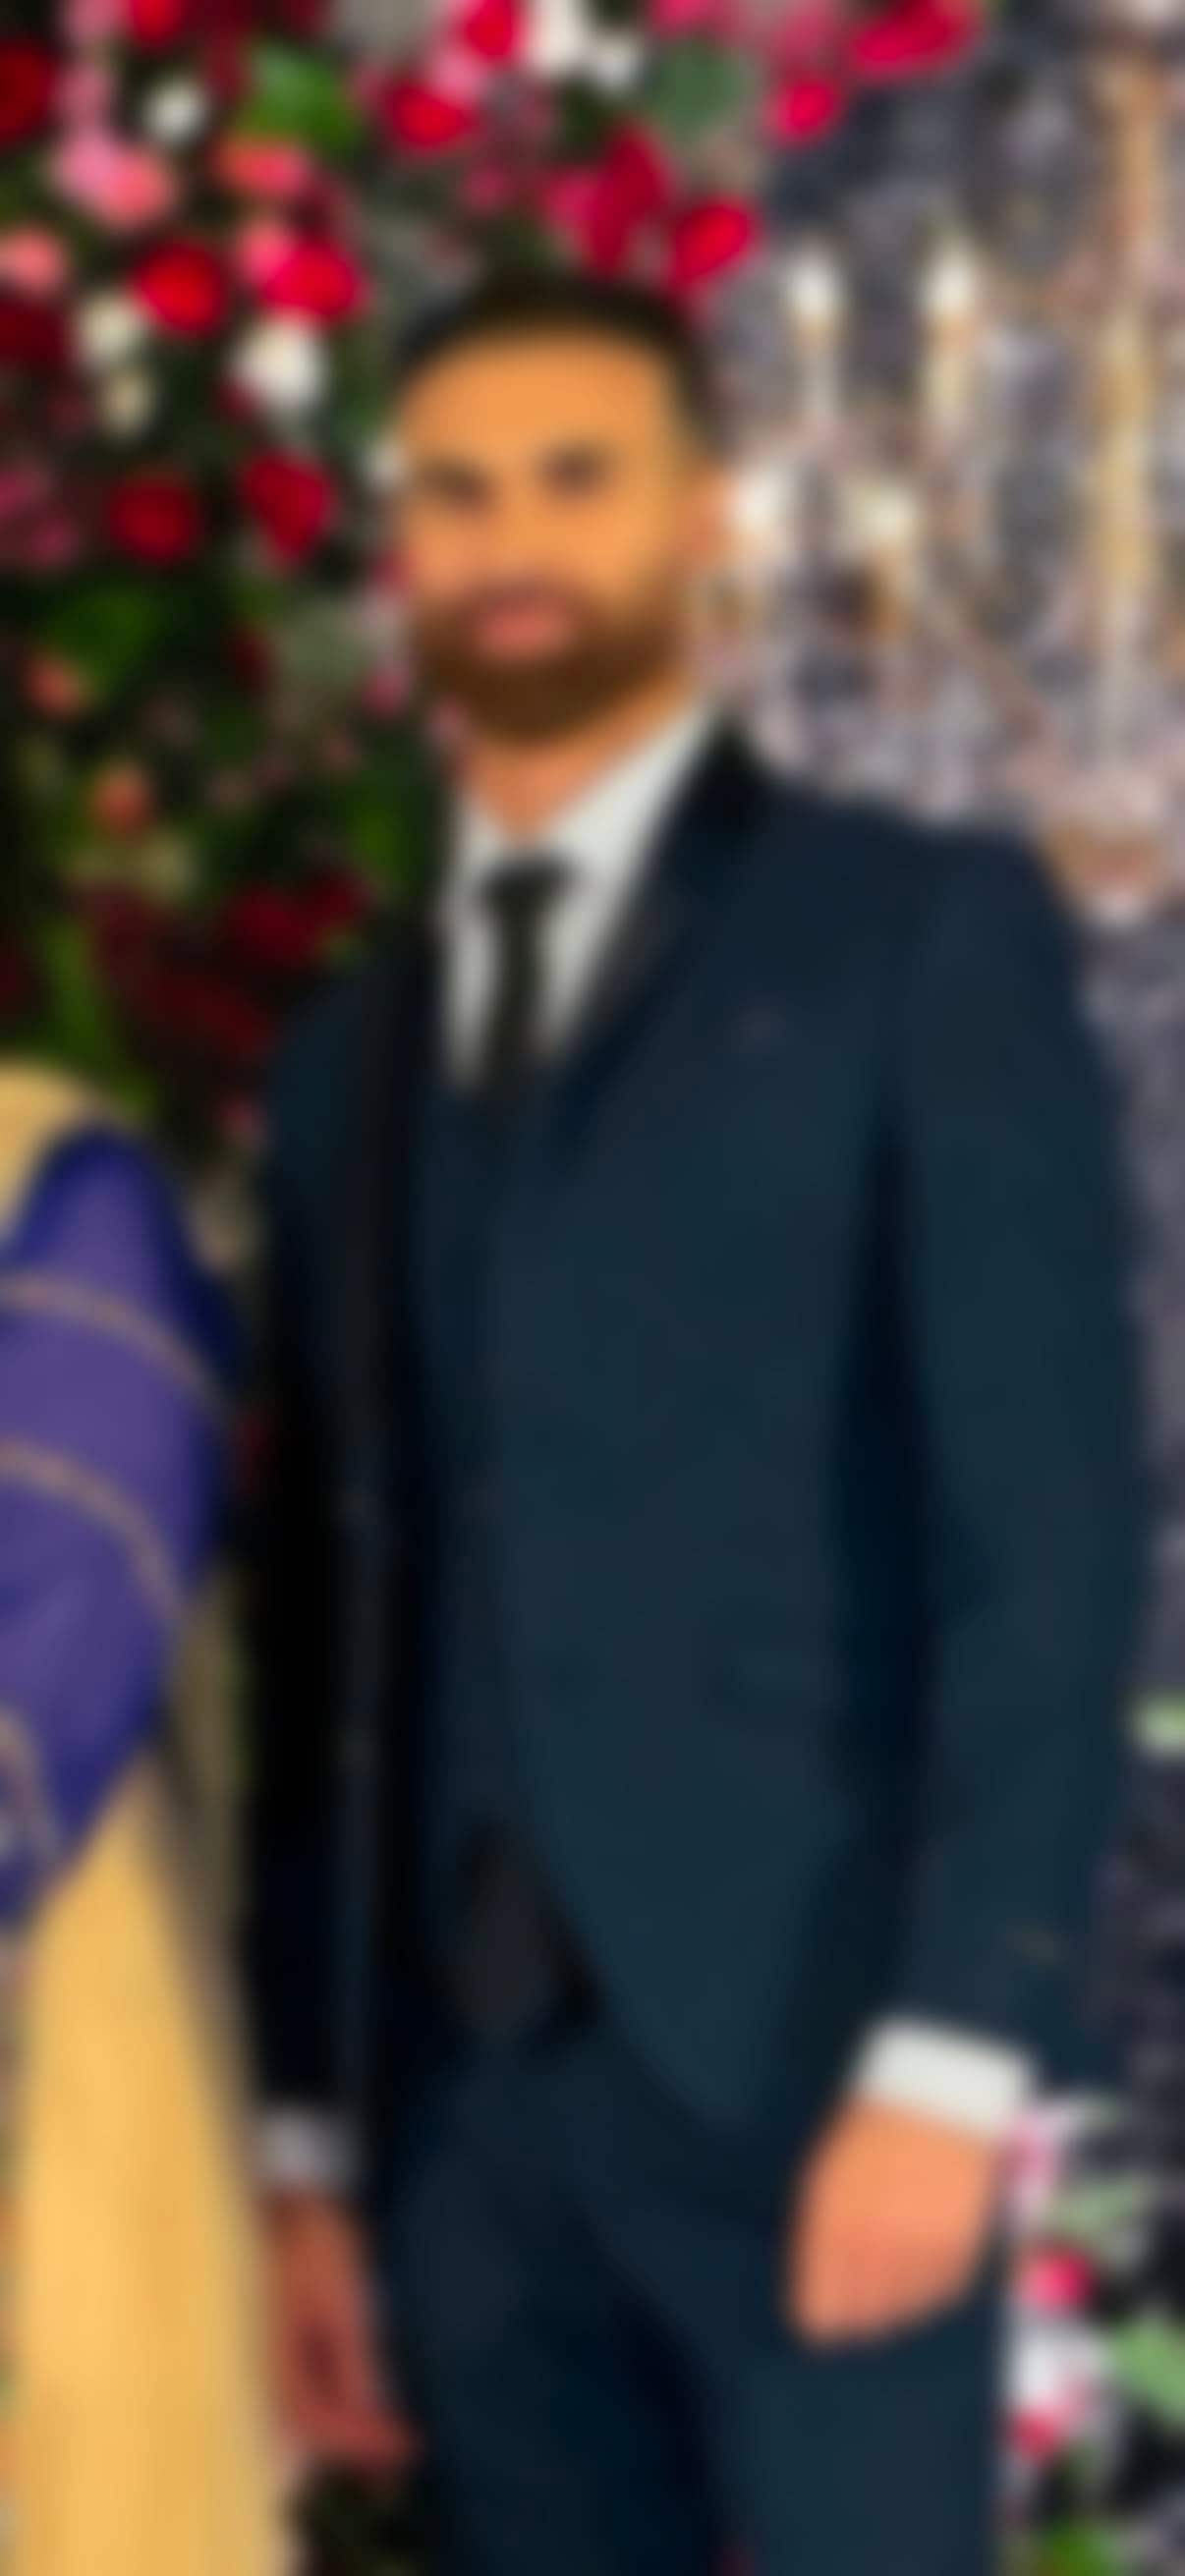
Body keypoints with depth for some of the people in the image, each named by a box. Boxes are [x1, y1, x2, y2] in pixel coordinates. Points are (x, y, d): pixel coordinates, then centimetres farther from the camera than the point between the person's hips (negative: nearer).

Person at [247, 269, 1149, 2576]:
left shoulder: (927, 933, 1)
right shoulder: (352, 1058, 17)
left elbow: (1046, 1515, -8)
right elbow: (328, 1608, 16)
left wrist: (954, 2051, -16)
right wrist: (306, 2135, 11)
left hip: (806, 2048, -5)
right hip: (468, 2093, 5)